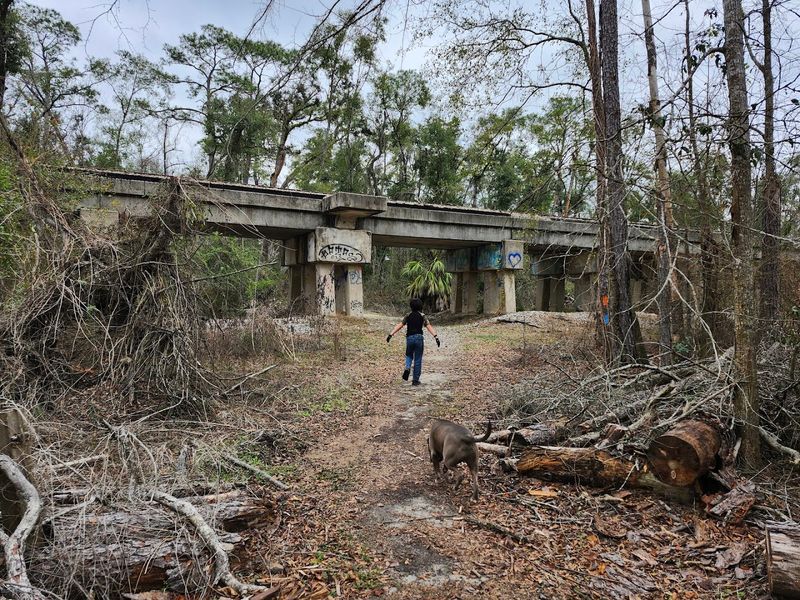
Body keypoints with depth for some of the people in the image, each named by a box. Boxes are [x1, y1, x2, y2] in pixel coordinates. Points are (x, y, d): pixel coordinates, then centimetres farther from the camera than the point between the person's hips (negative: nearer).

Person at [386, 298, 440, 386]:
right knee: (418, 360, 7)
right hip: (419, 338, -2)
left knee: (409, 355, 25)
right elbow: (429, 327, -10)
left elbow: (399, 326, 2)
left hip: (409, 338, 2)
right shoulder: (422, 316, 3)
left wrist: (391, 335, 1)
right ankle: (415, 380, 9)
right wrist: (436, 337, -16)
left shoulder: (408, 316, 9)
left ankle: (407, 368, -5)